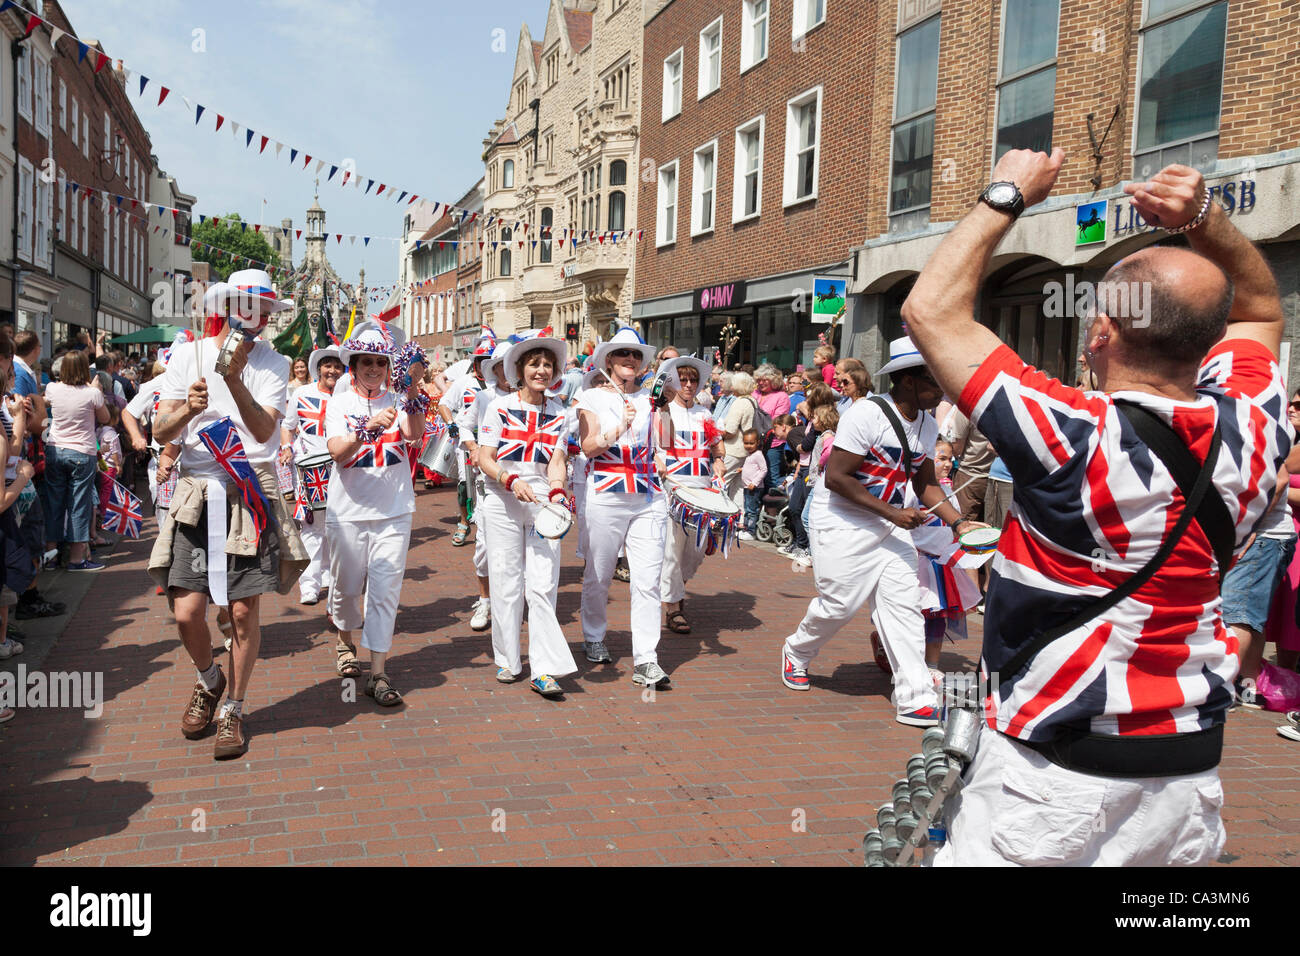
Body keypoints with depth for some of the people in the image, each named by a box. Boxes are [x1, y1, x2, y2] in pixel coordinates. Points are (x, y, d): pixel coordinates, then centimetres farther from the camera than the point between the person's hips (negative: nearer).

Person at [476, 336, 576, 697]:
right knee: (506, 583, 2)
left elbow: (557, 461, -1)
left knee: (543, 585, -5)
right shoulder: (499, 407, 1)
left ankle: (544, 669, -3)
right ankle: (508, 661, 17)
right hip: (503, 503, -1)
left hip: (543, 502, 1)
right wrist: (512, 481, -20)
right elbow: (484, 458, -3)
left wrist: (557, 493, -20)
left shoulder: (558, 413, 8)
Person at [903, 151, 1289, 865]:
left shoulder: (1077, 441, -24)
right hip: (1192, 771, 6)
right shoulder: (1250, 432, -7)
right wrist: (1205, 221, 0)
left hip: (1053, 779, -6)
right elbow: (1259, 310, 15)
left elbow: (930, 308, -18)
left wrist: (1005, 196, -7)